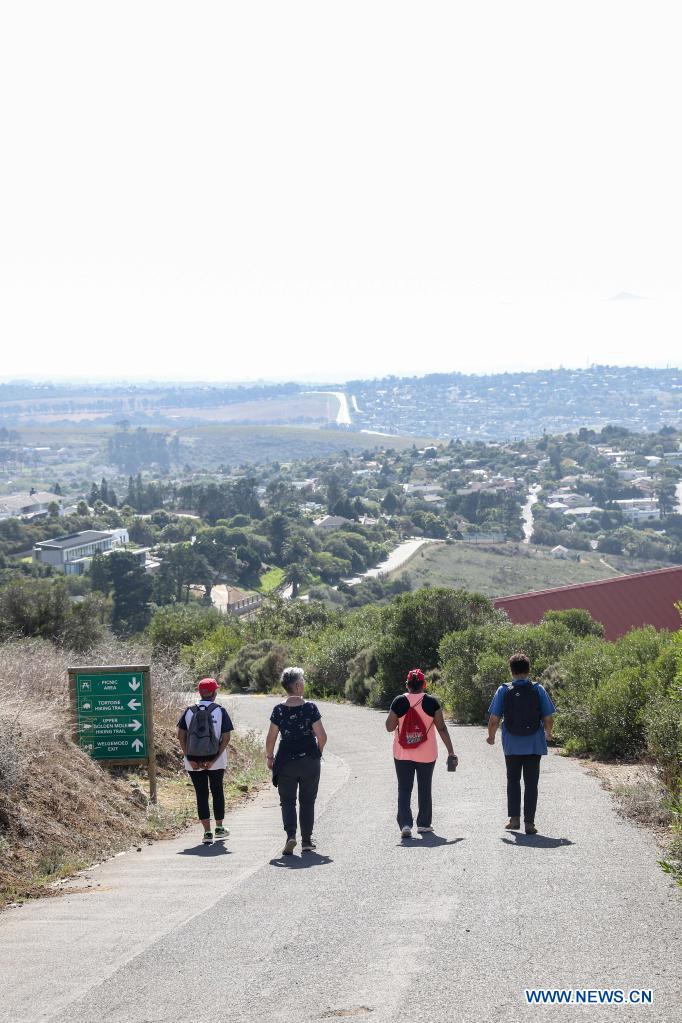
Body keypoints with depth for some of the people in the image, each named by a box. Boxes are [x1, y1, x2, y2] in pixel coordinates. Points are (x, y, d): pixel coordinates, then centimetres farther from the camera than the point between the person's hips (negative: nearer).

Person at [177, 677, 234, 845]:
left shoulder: (189, 711, 1)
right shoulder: (220, 711, -4)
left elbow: (181, 736, -4)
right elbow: (226, 737, -10)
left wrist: (189, 758, -5)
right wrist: (215, 760, -8)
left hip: (193, 761, 1)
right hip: (216, 760, -1)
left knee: (201, 794, 6)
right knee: (217, 792, 18)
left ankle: (207, 832, 2)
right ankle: (219, 827, 27)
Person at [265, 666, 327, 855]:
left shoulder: (279, 710, -6)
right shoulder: (310, 707, -9)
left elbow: (271, 738, -5)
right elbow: (322, 736, -9)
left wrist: (269, 757, 10)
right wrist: (318, 752, 10)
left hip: (286, 761, 0)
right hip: (310, 761, 0)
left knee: (287, 801, 7)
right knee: (307, 801, 12)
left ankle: (290, 836, -13)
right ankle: (307, 841, 14)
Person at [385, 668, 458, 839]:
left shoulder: (399, 702, -7)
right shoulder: (431, 702, -6)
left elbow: (389, 727, -2)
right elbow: (442, 728, -5)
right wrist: (451, 752, -1)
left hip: (402, 754, 0)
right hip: (427, 754, 0)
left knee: (404, 789, 4)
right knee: (424, 788, 15)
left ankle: (405, 824, -11)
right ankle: (423, 824, 23)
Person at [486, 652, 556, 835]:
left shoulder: (503, 691, -5)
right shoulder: (538, 690, -4)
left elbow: (494, 719, -6)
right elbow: (548, 719, -3)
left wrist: (491, 736, 12)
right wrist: (548, 733, 18)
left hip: (512, 745, 0)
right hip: (534, 744, 0)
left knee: (513, 781, 17)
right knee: (531, 783, 6)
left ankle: (514, 818, 10)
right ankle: (529, 822, 4)